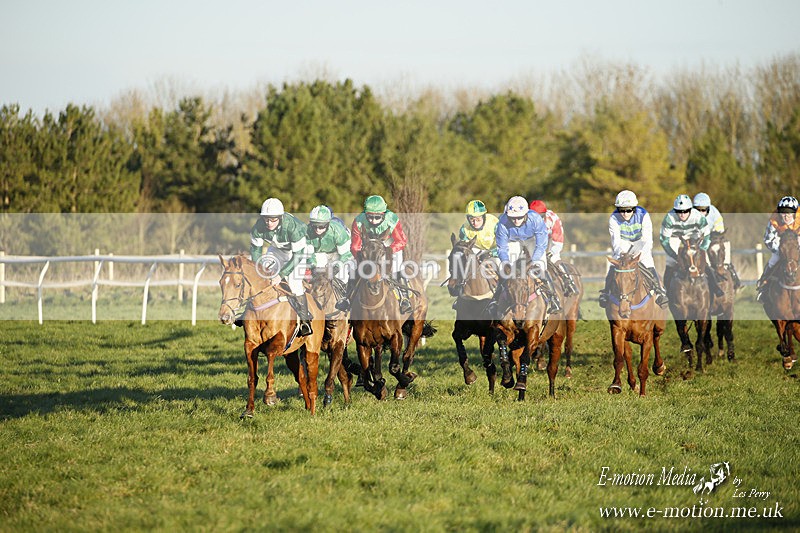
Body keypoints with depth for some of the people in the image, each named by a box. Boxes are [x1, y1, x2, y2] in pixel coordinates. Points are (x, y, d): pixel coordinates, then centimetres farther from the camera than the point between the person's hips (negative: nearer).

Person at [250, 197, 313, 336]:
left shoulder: (293, 227, -40)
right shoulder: (259, 226, -28)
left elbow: (297, 256, -34)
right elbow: (255, 248, -12)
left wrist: (281, 274, -38)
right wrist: (258, 268, -26)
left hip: (298, 249, -5)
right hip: (277, 249, 5)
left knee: (294, 284, -15)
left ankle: (305, 320, 1)